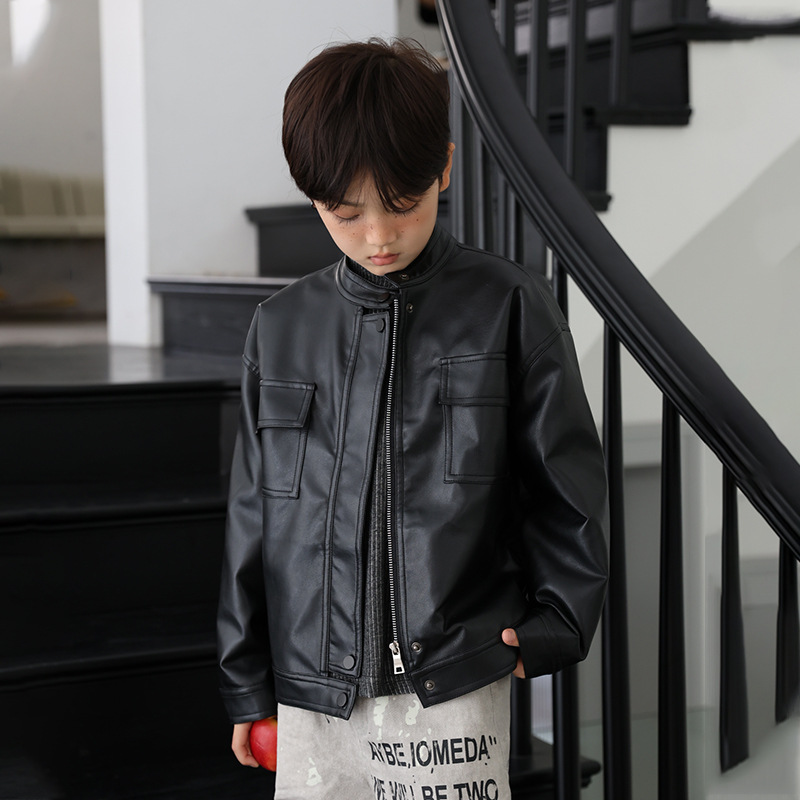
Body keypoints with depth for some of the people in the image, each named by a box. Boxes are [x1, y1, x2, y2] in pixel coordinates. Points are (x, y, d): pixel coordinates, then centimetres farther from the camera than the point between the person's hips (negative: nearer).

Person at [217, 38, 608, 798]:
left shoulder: (509, 309, -4)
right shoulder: (281, 328, 4)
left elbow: (566, 487, 3)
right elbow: (253, 514, 10)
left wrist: (552, 628, 2)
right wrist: (247, 681, 12)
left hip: (452, 686, -3)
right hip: (311, 686, 3)